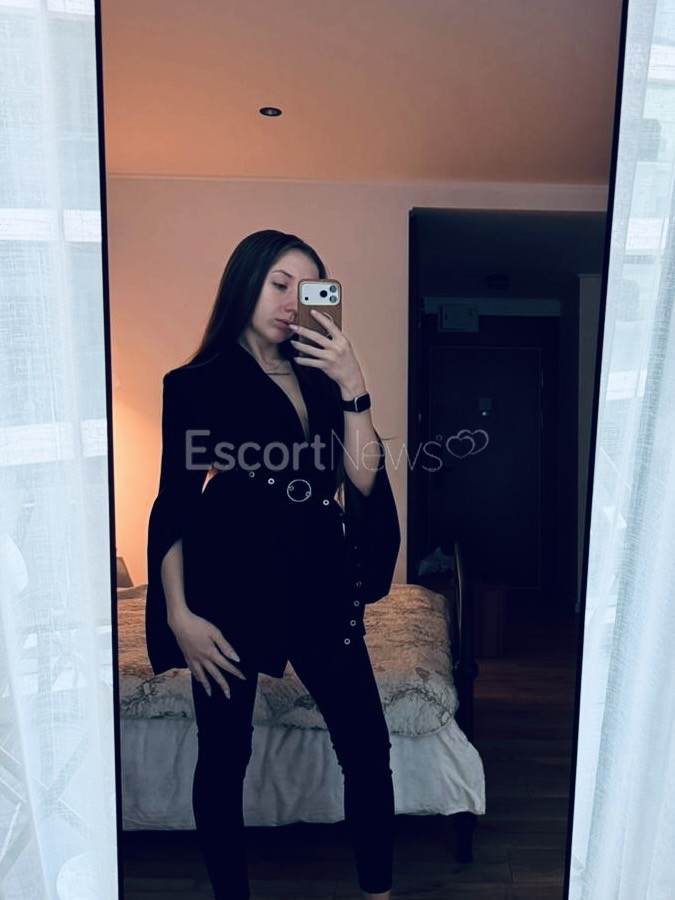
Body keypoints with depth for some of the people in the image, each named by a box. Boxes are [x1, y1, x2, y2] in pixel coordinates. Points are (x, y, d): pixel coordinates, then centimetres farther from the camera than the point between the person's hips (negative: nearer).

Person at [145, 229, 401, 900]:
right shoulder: (196, 384, 0)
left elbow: (362, 480, -2)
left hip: (320, 582, 4)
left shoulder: (318, 378, 10)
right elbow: (173, 505, -2)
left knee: (368, 745, 7)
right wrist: (179, 615, -9)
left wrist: (352, 385, -11)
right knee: (224, 754, 10)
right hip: (232, 585, -3)